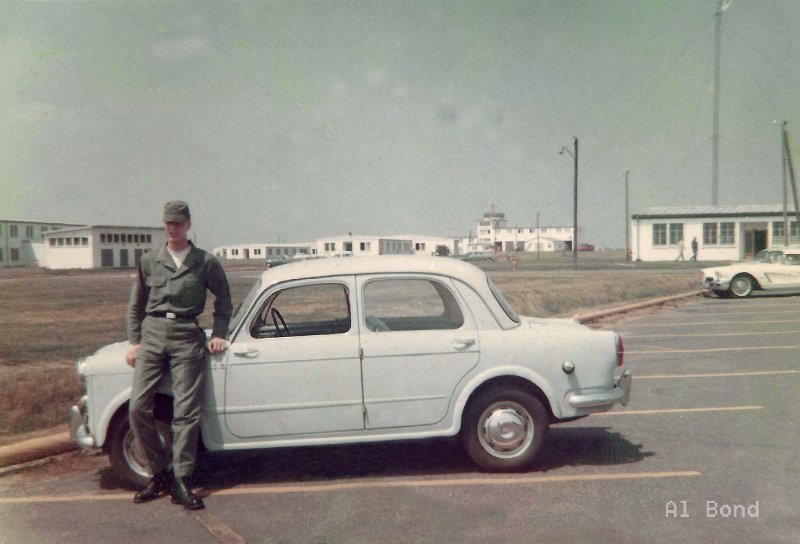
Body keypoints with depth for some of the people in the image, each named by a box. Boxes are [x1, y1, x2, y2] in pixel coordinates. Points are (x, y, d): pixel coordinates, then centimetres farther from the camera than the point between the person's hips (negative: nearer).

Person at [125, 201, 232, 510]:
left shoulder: (206, 262, 6)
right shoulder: (149, 261, 11)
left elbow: (223, 300, 16)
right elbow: (136, 304, 18)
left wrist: (218, 334, 6)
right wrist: (134, 341, 10)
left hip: (188, 337, -2)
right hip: (152, 334, 2)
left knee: (186, 412, -5)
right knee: (138, 407, -7)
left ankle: (180, 482, 3)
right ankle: (159, 473, 9)